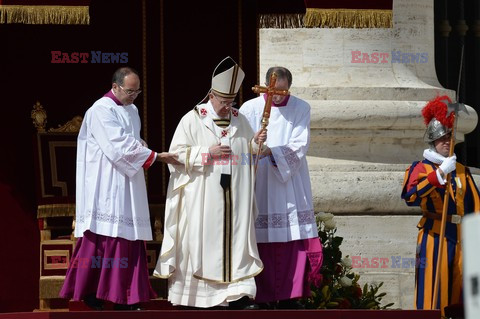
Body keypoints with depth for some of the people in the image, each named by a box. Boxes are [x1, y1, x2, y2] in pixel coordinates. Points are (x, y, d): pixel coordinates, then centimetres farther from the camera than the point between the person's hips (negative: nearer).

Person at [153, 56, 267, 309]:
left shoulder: (239, 120, 12)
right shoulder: (192, 120, -1)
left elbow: (249, 154, 18)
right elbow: (177, 153, -4)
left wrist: (256, 142, -4)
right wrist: (208, 153, -15)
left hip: (233, 197, 4)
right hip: (202, 198, -4)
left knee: (234, 239, -2)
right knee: (201, 240, -3)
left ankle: (236, 294, -6)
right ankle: (195, 295, 3)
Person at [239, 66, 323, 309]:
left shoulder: (300, 109, 4)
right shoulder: (250, 109, 1)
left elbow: (300, 145, -7)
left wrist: (271, 152, -22)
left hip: (290, 187, 1)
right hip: (260, 188, -1)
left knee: (294, 242, -2)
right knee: (263, 243, -3)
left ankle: (290, 298, 3)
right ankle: (264, 300, 3)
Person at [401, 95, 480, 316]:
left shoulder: (462, 170, 16)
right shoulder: (421, 168, 0)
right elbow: (410, 196, -20)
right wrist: (440, 173, -23)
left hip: (460, 238, 5)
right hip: (434, 237, -5)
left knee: (458, 296, 6)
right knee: (432, 295, -11)